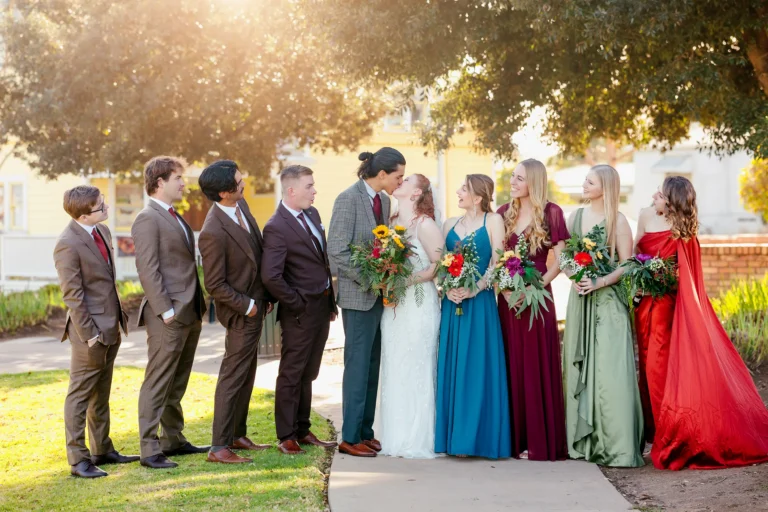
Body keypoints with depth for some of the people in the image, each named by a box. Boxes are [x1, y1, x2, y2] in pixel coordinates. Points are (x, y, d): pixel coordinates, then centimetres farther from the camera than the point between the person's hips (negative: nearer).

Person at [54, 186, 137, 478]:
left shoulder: (102, 231, 7)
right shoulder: (68, 244, -19)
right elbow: (73, 295, -18)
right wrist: (88, 333, -18)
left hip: (111, 328, 9)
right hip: (91, 332, -9)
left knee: (101, 394, 18)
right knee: (80, 395, 1)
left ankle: (102, 450, 28)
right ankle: (78, 460, 7)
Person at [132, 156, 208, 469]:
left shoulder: (175, 218, 18)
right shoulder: (148, 219, -11)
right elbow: (148, 269, -17)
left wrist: (198, 306, 16)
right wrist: (166, 310, -20)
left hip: (189, 314, 9)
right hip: (168, 316, -9)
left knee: (177, 384, 16)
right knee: (157, 383, -5)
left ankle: (173, 440, 24)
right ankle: (149, 450, -2)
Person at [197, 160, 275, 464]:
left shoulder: (241, 205, -1)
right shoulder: (214, 232, -28)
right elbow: (215, 285, -22)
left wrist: (266, 296, 10)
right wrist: (246, 305, -14)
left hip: (256, 303, 9)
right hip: (241, 312, -9)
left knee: (246, 373, 18)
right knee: (234, 376, -3)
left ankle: (238, 435, 30)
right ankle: (219, 447, 4)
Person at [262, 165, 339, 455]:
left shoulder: (312, 214, 8)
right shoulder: (277, 228, -19)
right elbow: (270, 277, -25)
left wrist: (330, 301, 14)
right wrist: (296, 304, -15)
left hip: (322, 307, 8)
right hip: (300, 311, -8)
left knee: (307, 374, 17)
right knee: (291, 375, 4)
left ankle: (302, 430, 27)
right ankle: (286, 436, 14)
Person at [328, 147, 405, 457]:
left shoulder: (384, 201, 10)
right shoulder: (348, 199, -13)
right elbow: (337, 251, -16)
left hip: (380, 295, 7)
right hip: (359, 296, -7)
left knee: (372, 366, 10)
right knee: (358, 365, -2)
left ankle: (366, 431, 18)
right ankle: (350, 437, 6)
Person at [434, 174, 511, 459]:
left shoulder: (493, 221, 0)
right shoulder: (450, 225, 13)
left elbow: (497, 263, -7)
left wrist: (473, 290, -15)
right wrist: (448, 289, -6)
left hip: (479, 303, -5)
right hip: (452, 303, 5)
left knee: (477, 368, -4)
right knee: (451, 368, 5)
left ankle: (476, 436, 1)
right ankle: (453, 436, 11)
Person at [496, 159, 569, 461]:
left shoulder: (551, 213, -2)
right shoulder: (503, 213, 11)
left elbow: (560, 259, -4)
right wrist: (503, 289, -6)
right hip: (507, 298, 4)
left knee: (538, 366, -2)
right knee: (511, 366, 5)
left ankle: (542, 441, 3)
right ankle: (515, 438, 12)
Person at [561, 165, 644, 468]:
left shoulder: (617, 221, -3)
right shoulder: (575, 216, 11)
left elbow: (626, 264, -6)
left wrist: (599, 282, -18)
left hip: (608, 299, -5)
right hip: (580, 298, 5)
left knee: (610, 370, -10)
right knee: (580, 368, 6)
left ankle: (617, 445, -6)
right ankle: (584, 440, 13)